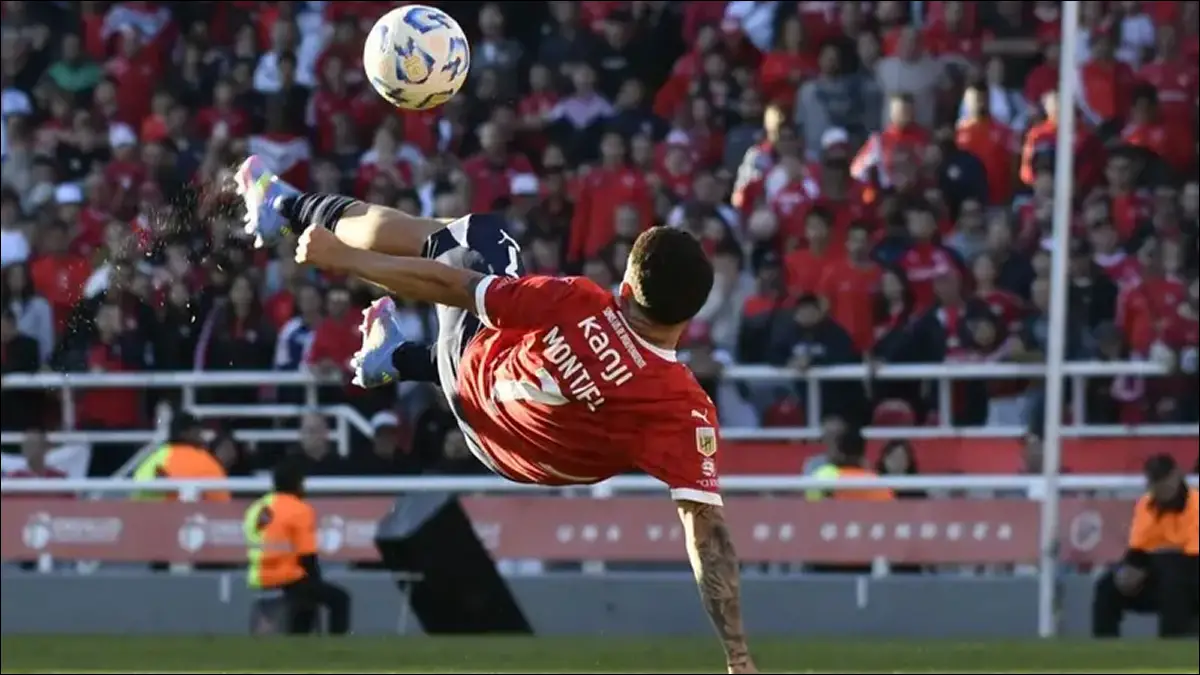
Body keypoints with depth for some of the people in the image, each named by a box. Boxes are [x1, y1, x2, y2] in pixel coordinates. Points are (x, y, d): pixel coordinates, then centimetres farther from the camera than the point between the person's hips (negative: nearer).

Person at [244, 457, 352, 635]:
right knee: (339, 598, 4)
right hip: (288, 580, -8)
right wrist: (316, 582, 7)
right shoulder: (300, 510, -12)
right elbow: (307, 558, -13)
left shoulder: (256, 509, 9)